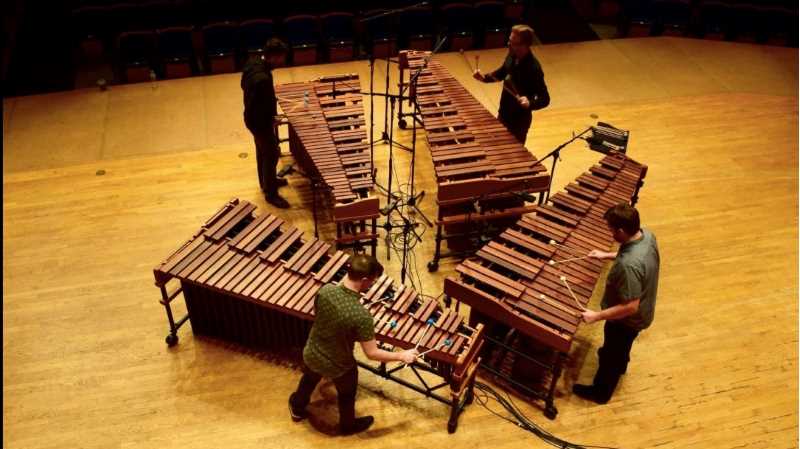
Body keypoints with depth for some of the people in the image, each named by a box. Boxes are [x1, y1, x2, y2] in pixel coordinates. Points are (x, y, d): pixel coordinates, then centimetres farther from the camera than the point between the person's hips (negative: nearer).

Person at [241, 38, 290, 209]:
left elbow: (244, 85, 10)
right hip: (260, 121, -9)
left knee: (262, 151, 27)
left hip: (253, 117, 9)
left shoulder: (253, 61, -8)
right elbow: (261, 111, -32)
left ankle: (266, 181, 49)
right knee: (272, 155, 9)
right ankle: (271, 193, 25)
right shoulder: (262, 79, -37)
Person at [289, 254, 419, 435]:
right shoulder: (361, 316, -39)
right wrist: (402, 356, -15)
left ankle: (297, 408, 65)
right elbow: (372, 353, -28)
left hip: (311, 355, 4)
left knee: (308, 381, 37)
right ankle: (348, 425, 58)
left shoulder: (325, 290, -24)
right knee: (346, 394, 30)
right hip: (339, 367, -4)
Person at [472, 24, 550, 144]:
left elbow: (545, 99, -26)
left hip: (519, 120, -8)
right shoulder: (512, 56, -7)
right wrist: (485, 77, -1)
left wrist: (530, 103, -46)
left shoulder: (533, 68, -29)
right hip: (503, 114, 8)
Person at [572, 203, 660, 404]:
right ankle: (620, 365, 67)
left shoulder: (628, 265, -43)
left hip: (627, 320, -8)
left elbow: (630, 306, -36)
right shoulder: (646, 234, -17)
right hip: (643, 312, 8)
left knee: (610, 355, 20)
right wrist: (608, 255, 5)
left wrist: (597, 316, -27)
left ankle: (600, 392, 45)